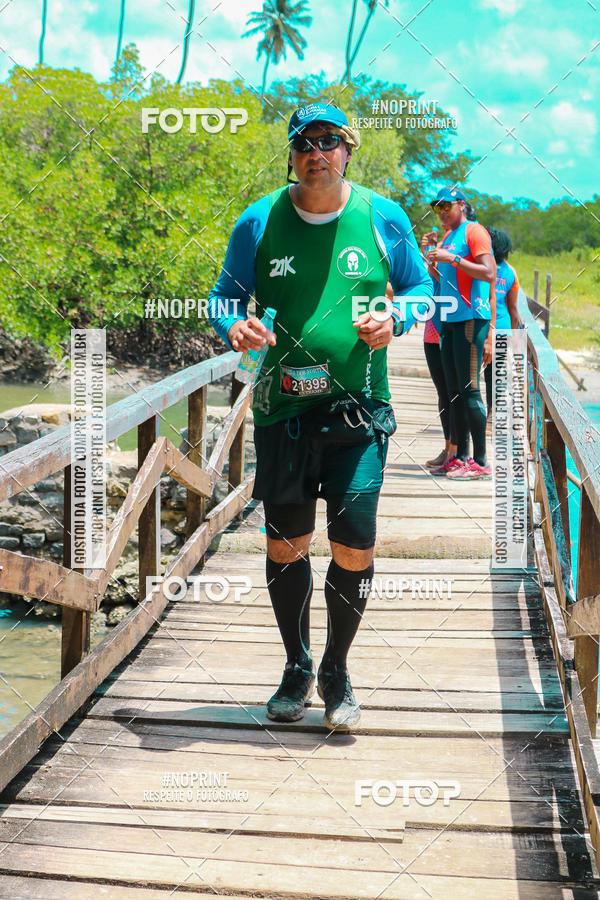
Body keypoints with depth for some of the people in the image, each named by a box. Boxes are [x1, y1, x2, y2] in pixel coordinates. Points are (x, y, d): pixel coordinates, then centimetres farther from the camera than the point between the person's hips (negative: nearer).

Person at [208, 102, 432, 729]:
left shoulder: (383, 218, 3)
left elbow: (421, 287, 14)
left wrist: (395, 316, -8)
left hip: (358, 410, -1)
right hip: (283, 406, 1)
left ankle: (337, 670, 18)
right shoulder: (260, 222, 3)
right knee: (286, 543, 6)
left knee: (354, 544, -7)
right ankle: (296, 667, 29)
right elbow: (224, 295, 11)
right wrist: (233, 325, -13)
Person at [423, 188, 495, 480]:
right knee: (454, 390, 8)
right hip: (449, 319, 9)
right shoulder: (448, 236, 21)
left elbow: (488, 274, -16)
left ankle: (481, 461, -9)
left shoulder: (474, 231, -5)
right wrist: (431, 264, 10)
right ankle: (461, 456, 13)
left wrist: (451, 258, -19)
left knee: (469, 389, -11)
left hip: (471, 318, -9)